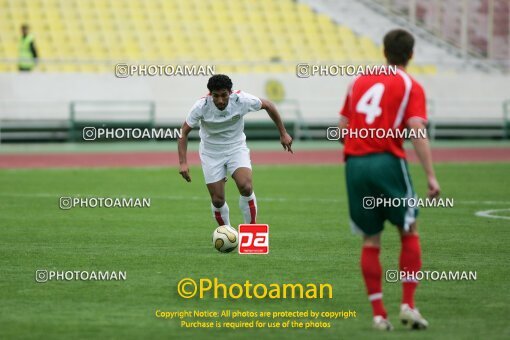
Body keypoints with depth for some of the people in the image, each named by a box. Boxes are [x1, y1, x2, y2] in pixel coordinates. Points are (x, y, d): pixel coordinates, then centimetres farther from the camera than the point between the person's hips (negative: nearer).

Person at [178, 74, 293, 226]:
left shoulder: (242, 100, -22)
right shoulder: (201, 106, -23)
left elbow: (268, 106, -4)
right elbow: (184, 132, -13)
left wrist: (283, 133, 0)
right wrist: (183, 162, -23)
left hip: (236, 147, 0)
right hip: (211, 153, 0)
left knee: (246, 188, -24)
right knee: (217, 200, -4)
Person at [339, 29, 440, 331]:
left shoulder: (360, 80, 16)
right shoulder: (410, 87, 1)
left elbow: (343, 125, 15)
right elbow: (417, 132, -11)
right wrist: (431, 176, -13)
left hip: (354, 163, 4)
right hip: (388, 162, -4)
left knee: (371, 240, 9)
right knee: (410, 231, 11)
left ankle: (379, 314, 5)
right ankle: (408, 304, 2)